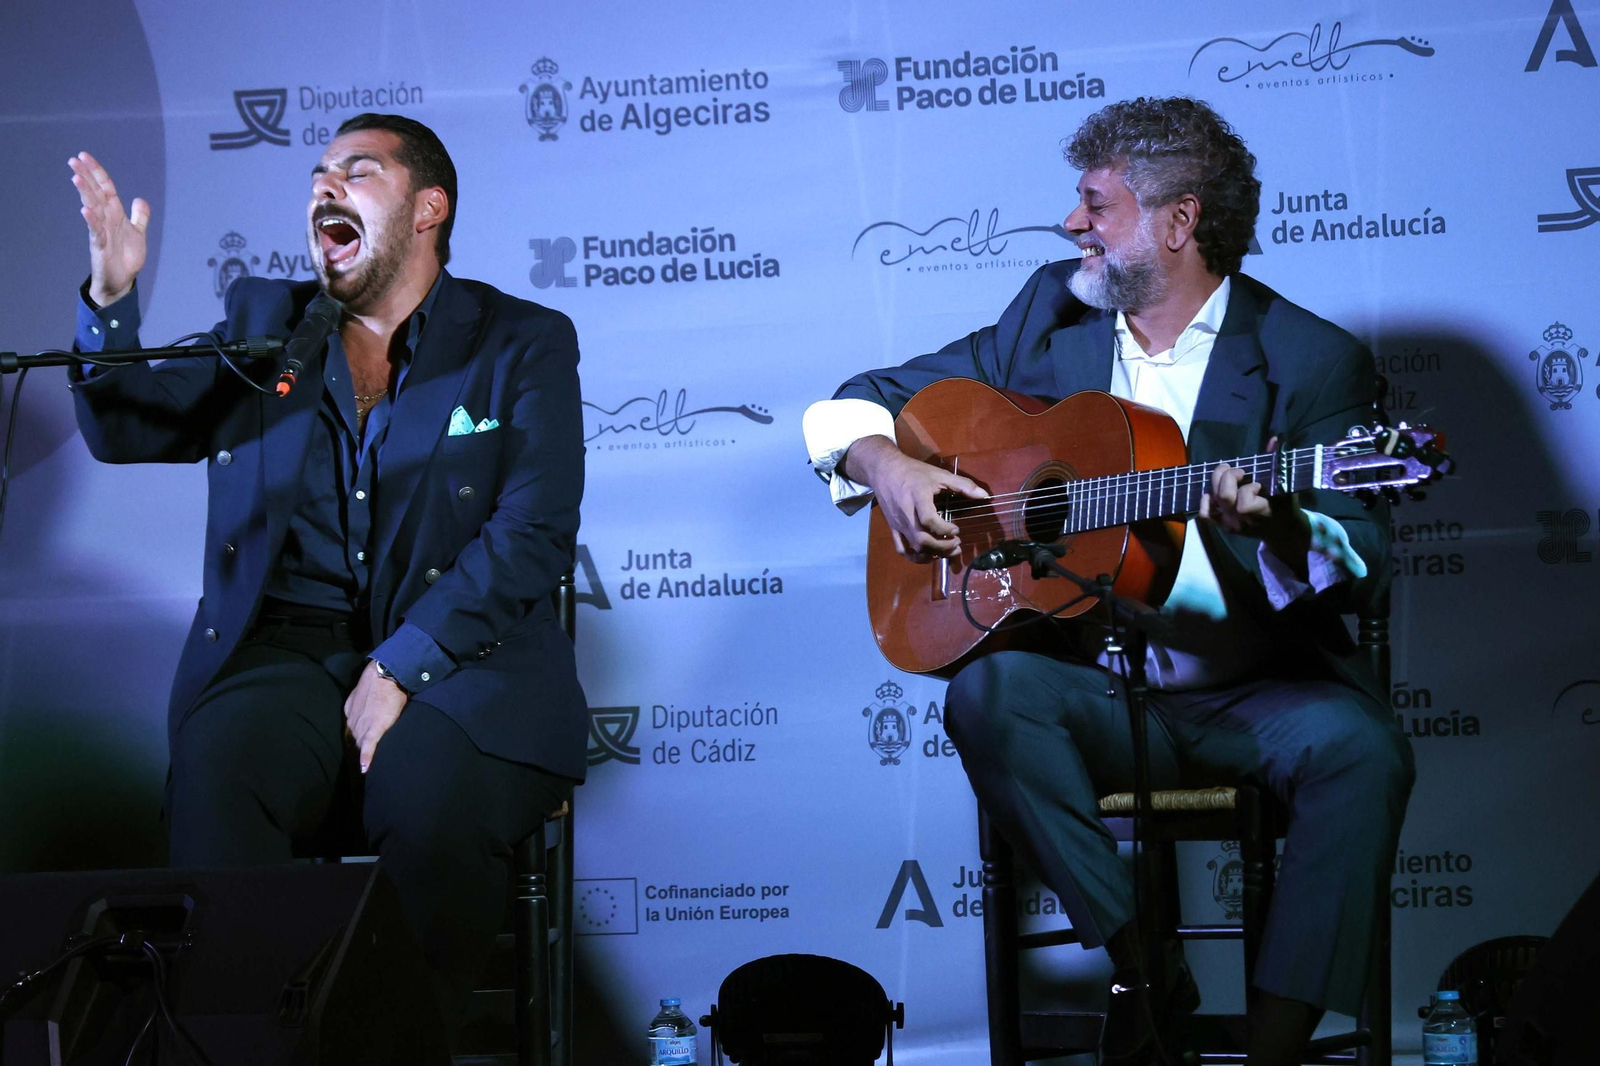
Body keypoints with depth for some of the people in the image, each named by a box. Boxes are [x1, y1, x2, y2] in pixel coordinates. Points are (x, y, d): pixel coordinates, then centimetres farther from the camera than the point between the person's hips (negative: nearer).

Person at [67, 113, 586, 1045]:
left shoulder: (523, 342, 8)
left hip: (458, 656, -2)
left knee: (431, 795, -35)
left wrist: (399, 669, -16)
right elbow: (127, 430, 15)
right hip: (288, 651, 2)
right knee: (216, 770, -31)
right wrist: (112, 300, -5)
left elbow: (533, 533, -4)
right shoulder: (262, 321, 21)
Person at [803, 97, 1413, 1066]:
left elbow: (1364, 570, -11)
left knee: (1360, 748, -33)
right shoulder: (1052, 318, 10)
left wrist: (1279, 529, -33)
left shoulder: (1311, 360, -2)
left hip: (1258, 693, -2)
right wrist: (883, 463, -5)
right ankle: (1145, 968, -20)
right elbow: (861, 401, 18)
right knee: (987, 690, -29)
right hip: (1093, 688, 2)